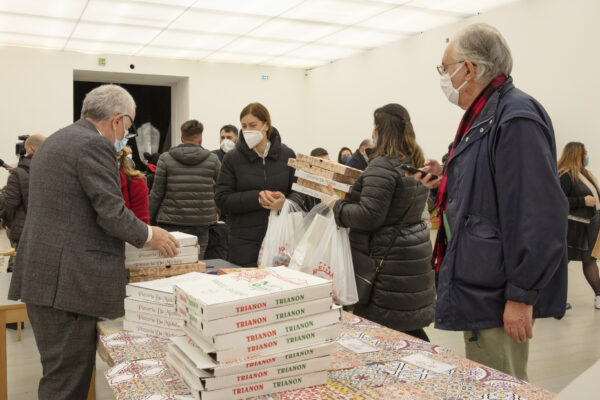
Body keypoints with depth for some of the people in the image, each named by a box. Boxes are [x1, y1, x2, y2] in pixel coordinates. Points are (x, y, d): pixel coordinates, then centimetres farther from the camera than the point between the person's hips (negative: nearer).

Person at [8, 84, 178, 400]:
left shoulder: (54, 141, 18)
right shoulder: (94, 144, -13)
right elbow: (112, 213, -17)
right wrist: (148, 235, 0)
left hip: (41, 276, 10)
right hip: (68, 281, -10)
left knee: (60, 373, 17)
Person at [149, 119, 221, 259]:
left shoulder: (165, 159, 1)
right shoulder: (212, 159, 2)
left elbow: (156, 194, 2)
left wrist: (150, 219, 12)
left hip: (171, 223, 0)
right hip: (201, 223, 1)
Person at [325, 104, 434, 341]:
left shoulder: (383, 166, -18)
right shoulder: (416, 164, 11)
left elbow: (369, 216, -24)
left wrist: (336, 206, -9)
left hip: (387, 263, -9)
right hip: (412, 257, 9)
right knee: (408, 329, 16)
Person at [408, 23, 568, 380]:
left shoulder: (516, 119, -19)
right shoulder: (483, 117, 12)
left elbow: (539, 215, -25)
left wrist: (522, 295, -22)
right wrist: (448, 181, 9)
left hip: (499, 297, -10)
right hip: (477, 291, 10)